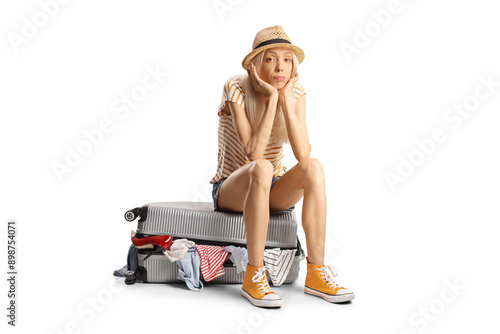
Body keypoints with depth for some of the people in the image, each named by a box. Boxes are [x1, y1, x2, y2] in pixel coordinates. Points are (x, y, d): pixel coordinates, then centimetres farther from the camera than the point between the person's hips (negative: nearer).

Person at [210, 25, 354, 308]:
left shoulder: (295, 93, -6)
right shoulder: (236, 88, -17)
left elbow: (303, 154, -21)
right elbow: (253, 154, -27)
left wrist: (285, 99, -25)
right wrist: (271, 98, -29)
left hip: (273, 190, 4)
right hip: (230, 189, -4)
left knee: (313, 167, -26)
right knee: (261, 168, -37)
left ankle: (316, 274, -23)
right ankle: (254, 277, -30)